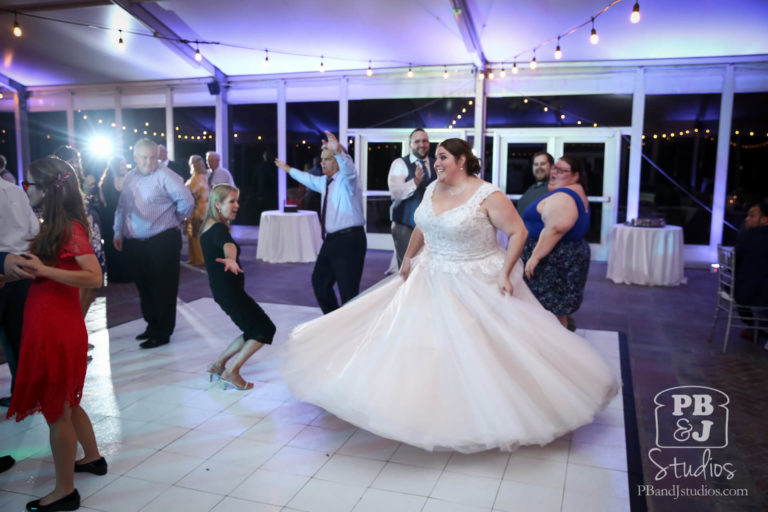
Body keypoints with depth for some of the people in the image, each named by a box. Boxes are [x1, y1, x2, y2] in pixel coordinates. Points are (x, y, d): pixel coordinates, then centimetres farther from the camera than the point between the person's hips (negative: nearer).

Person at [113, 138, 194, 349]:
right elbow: (122, 207, 17)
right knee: (144, 286, 16)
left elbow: (187, 201, -17)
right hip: (135, 243, 7)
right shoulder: (130, 178, 11)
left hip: (162, 243, -6)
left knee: (163, 289, 2)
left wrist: (173, 220, -2)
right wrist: (118, 233, 14)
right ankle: (152, 325, 31)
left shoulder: (165, 176, -10)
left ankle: (163, 333, 12)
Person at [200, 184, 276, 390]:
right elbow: (228, 245, -44)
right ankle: (232, 372, -2)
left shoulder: (208, 227, 11)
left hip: (221, 289, 10)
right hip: (229, 290, -10)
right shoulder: (219, 229, -19)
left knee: (253, 330, 15)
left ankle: (218, 365, 18)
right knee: (265, 329, -4)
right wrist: (231, 259, -63)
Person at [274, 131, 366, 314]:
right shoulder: (324, 181, 18)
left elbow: (347, 167, -31)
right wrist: (288, 169, 50)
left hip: (349, 240, -10)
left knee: (348, 291, -13)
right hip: (330, 241, 10)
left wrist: (338, 151, -51)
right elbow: (308, 179, 38)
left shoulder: (347, 179, -8)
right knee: (319, 281, 20)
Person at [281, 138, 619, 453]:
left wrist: (505, 273, -19)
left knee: (482, 352, 1)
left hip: (477, 285, -6)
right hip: (433, 280, 6)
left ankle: (496, 412, 21)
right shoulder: (432, 189, 2)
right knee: (424, 342, 10)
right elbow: (422, 227, 17)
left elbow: (518, 232, -14)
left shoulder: (487, 195, -17)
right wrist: (408, 258, 18)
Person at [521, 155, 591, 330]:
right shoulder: (577, 193, 17)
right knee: (558, 311, 17)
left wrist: (535, 257, -26)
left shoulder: (562, 197, -18)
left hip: (553, 262, -11)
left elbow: (555, 229, -30)